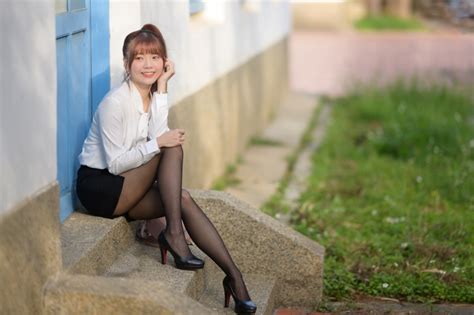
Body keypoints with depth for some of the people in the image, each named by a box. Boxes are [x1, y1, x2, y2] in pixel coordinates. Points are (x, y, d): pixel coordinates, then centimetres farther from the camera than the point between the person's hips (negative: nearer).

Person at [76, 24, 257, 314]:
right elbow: (115, 164, -19)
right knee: (173, 148, -23)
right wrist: (158, 143, -26)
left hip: (126, 187, 7)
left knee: (184, 200, -19)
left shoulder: (153, 94, 4)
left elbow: (159, 137, -15)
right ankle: (174, 233, -23)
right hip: (99, 185, -7)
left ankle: (233, 275, -20)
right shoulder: (116, 102, -19)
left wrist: (162, 89, -17)